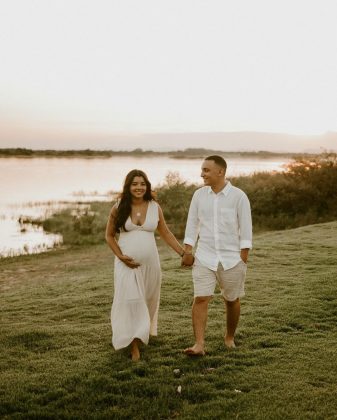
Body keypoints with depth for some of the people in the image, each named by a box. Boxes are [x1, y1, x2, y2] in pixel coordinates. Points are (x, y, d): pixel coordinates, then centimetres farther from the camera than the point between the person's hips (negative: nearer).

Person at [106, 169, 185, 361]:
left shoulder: (155, 207, 1)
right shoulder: (119, 208, -3)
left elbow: (166, 233, 9)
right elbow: (109, 235, 5)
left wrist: (183, 253, 6)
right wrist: (120, 255, -9)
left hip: (150, 262, 2)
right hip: (127, 263, -2)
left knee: (148, 301, 12)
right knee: (131, 302, -8)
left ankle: (144, 332, 37)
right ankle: (134, 346, -3)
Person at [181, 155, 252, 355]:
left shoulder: (238, 196, -7)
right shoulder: (199, 195, 3)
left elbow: (246, 228, -6)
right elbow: (192, 224, 8)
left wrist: (244, 257, -9)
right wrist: (188, 251, 4)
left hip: (232, 258, -2)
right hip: (204, 258, 2)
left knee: (232, 300, 11)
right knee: (200, 299, -10)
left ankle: (230, 337, 32)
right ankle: (199, 344, -9)